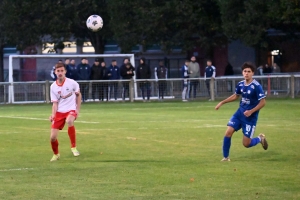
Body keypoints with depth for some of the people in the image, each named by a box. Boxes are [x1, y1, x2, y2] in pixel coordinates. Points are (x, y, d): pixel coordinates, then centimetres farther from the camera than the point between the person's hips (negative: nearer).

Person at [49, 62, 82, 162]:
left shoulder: (71, 83, -7)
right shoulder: (53, 87, -1)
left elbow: (78, 94, 10)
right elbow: (55, 103, 1)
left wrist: (78, 109, 3)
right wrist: (53, 114, -16)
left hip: (71, 110, -3)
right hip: (59, 112, 3)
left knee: (69, 121, -40)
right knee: (53, 137, -3)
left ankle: (73, 147, -25)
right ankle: (56, 154, 30)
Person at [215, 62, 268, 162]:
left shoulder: (256, 86, -17)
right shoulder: (240, 84, 2)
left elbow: (263, 102, -16)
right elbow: (235, 96, 22)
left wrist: (251, 111, -25)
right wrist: (222, 102, 18)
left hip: (250, 117, -5)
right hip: (240, 113, 5)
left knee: (246, 143, -3)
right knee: (228, 133, -10)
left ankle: (260, 138, 29)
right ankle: (226, 157, 5)